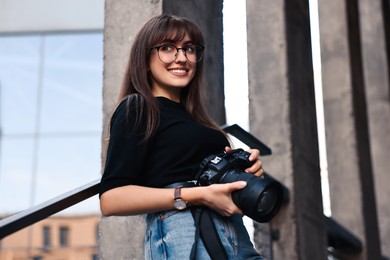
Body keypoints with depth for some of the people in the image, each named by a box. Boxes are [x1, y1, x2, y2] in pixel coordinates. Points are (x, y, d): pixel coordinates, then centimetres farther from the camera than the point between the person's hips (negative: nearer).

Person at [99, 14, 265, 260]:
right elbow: (111, 199, -12)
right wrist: (198, 196, -19)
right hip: (183, 236, -7)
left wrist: (247, 171, 5)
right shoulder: (136, 108, 0)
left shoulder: (194, 118, 21)